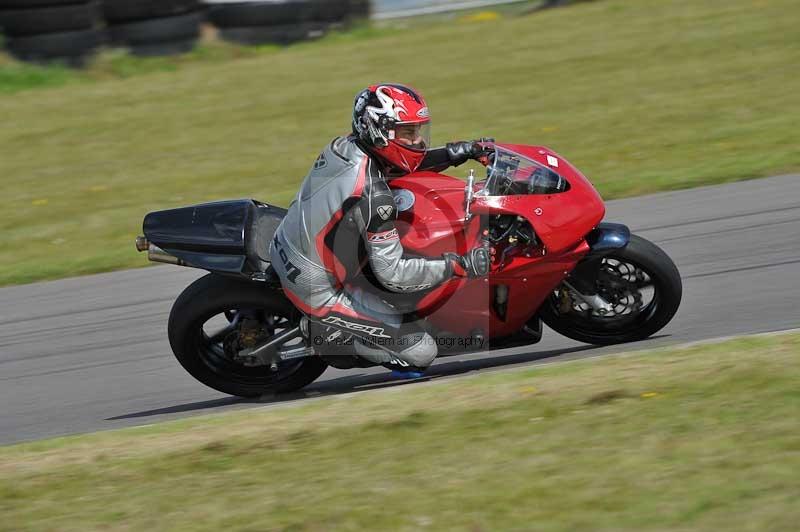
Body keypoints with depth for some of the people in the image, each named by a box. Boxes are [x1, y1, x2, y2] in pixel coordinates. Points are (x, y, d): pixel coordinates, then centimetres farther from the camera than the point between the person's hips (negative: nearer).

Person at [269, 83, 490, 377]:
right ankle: (331, 333, 4)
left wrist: (449, 154, 6)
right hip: (320, 293, -8)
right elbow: (392, 273, -26)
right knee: (422, 351, -7)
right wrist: (459, 265, -23)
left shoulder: (342, 147, -5)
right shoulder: (373, 196, -30)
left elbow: (393, 163, 16)